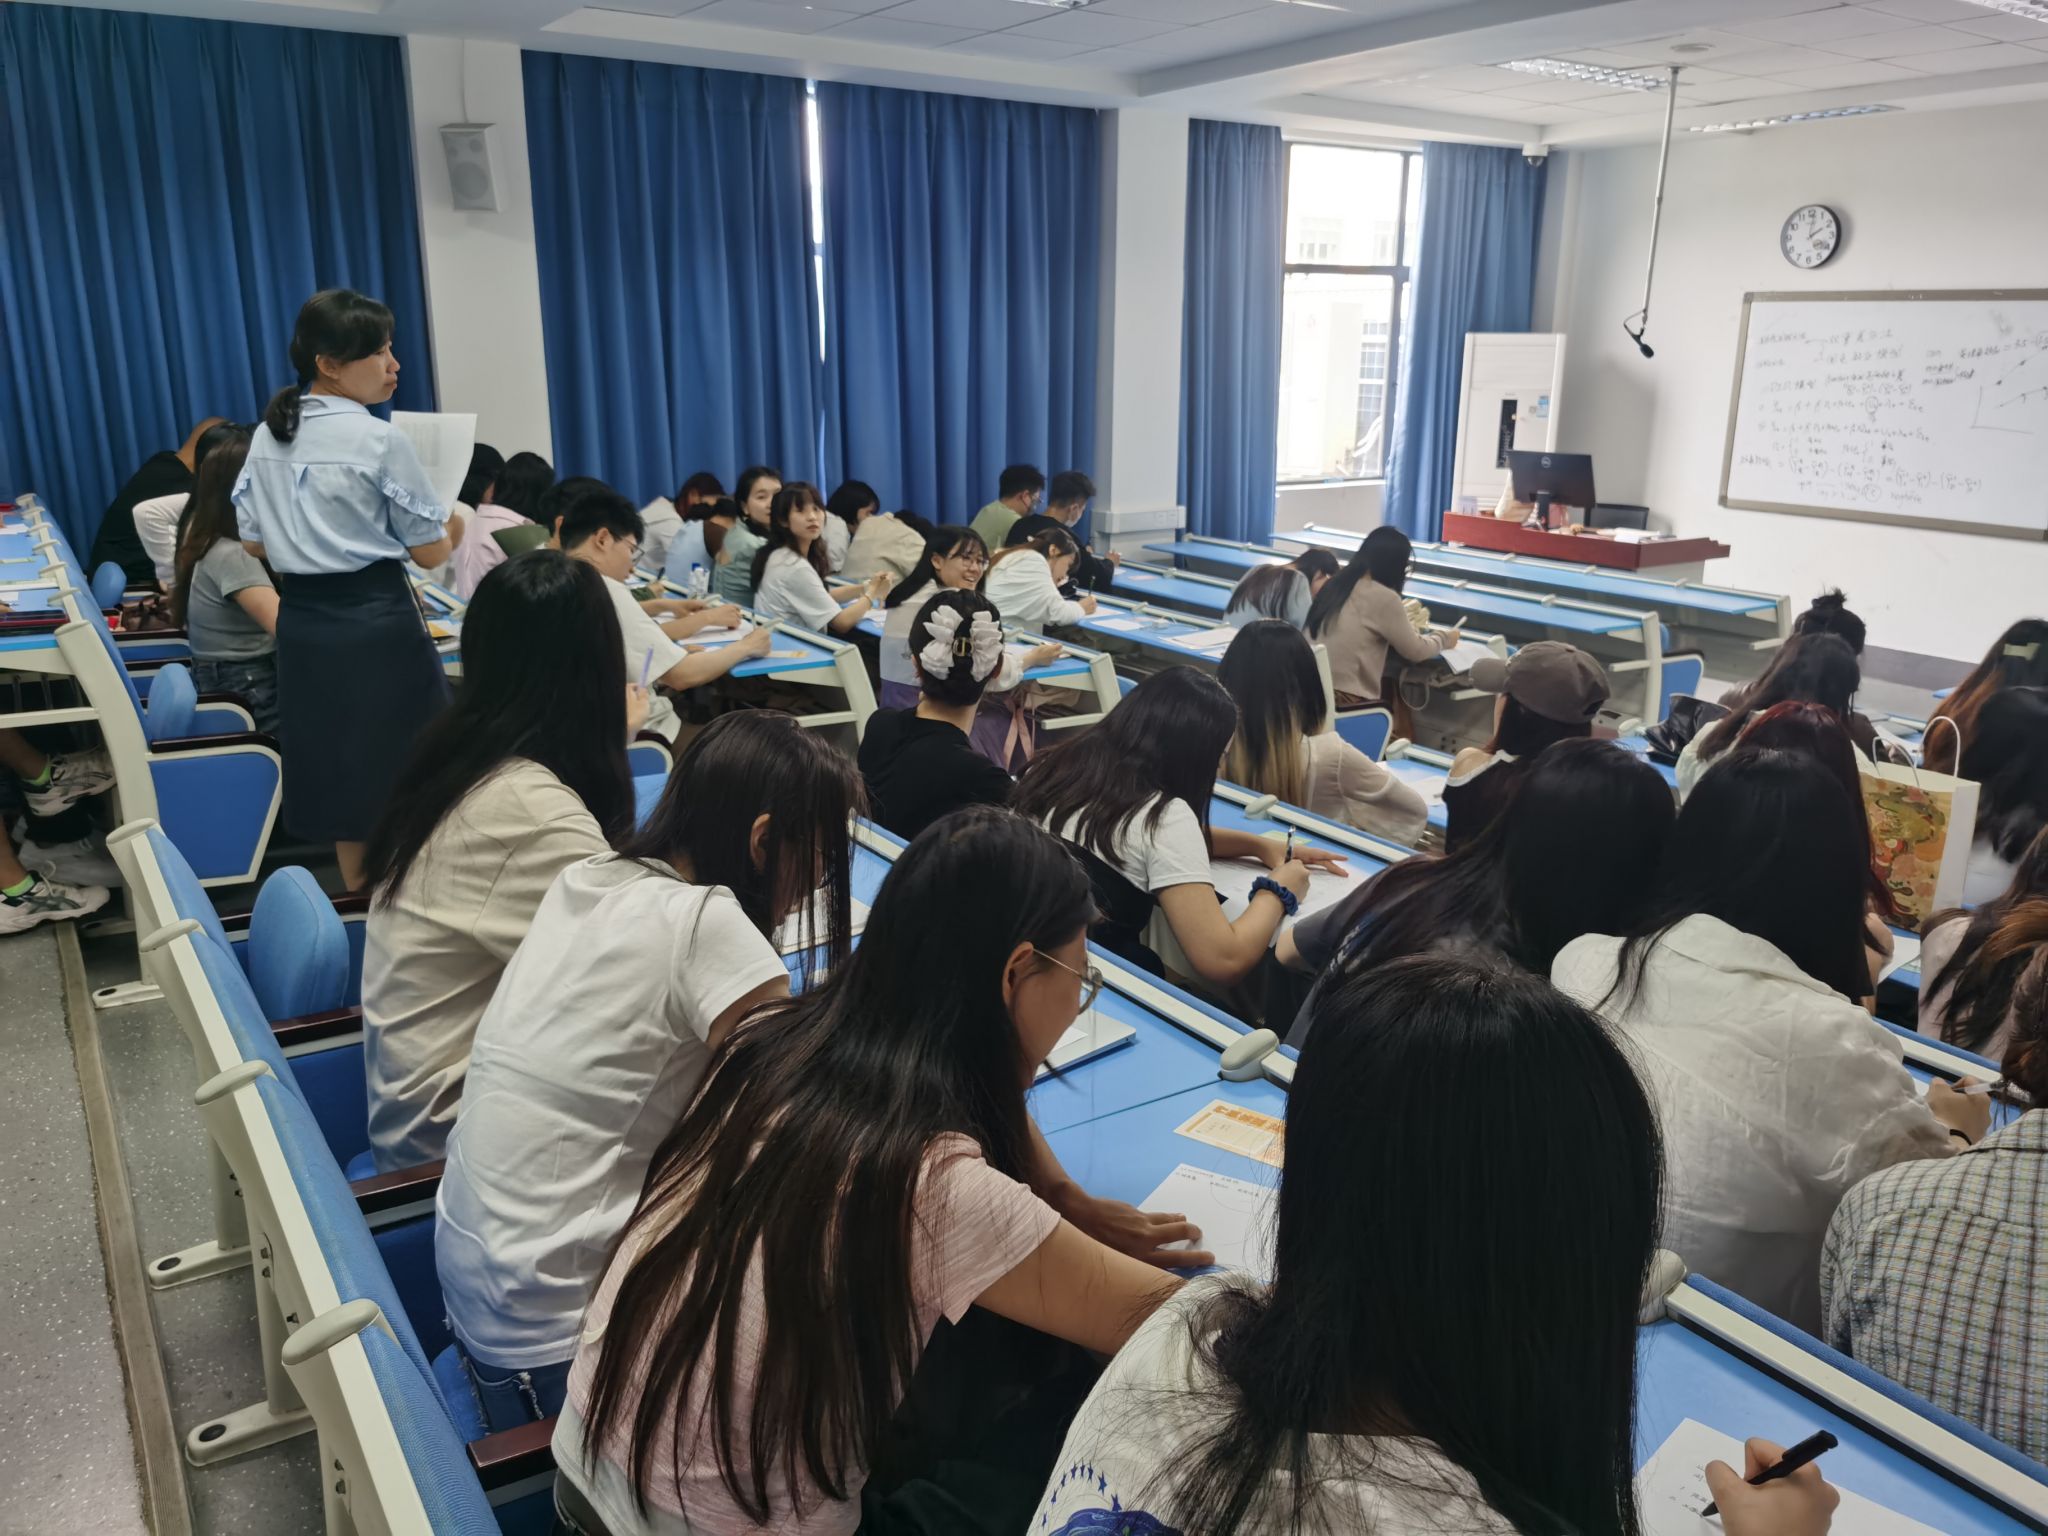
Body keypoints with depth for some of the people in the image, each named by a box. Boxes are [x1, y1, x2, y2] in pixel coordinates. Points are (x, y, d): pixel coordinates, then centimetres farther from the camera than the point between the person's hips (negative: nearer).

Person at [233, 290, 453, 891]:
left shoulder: (267, 437, 5)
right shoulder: (380, 440, -15)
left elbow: (254, 543, 11)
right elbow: (431, 551, -9)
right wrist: (455, 523, 11)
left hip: (302, 620, 7)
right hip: (376, 620, -7)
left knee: (332, 755, 16)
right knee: (402, 761, 5)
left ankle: (358, 891, 29)